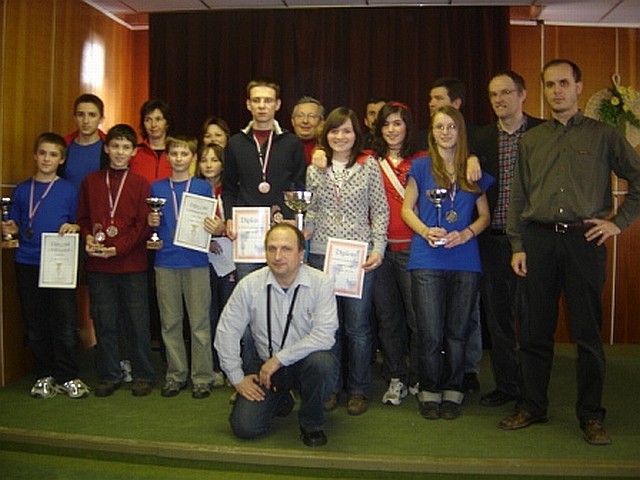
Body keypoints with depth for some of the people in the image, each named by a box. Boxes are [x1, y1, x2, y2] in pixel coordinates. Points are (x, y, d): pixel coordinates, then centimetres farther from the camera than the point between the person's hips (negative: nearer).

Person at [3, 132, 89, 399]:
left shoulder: (69, 190, 3)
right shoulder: (22, 190, 9)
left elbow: (79, 224, 7)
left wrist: (74, 227, -14)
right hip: (27, 264, 3)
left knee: (65, 324, -2)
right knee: (35, 324, 9)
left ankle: (68, 377, 11)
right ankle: (44, 375, 22)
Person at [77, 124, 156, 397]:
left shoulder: (141, 184, 2)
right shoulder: (90, 182, 10)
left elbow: (143, 226, -4)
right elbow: (83, 218, 12)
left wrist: (117, 248, -14)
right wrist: (88, 238, -8)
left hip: (132, 264, -2)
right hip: (98, 265, 2)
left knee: (138, 322, 3)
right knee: (104, 322, 9)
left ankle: (143, 375, 17)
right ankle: (109, 375, 23)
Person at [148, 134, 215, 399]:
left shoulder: (203, 187, 5)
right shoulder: (157, 187, 11)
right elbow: (153, 224, 17)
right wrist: (152, 223, -5)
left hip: (196, 261, -2)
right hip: (166, 261, 2)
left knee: (199, 322, -1)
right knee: (170, 322, 8)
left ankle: (202, 377, 9)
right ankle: (175, 375, 19)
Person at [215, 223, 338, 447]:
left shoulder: (320, 283, -14)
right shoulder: (249, 285, -8)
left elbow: (324, 335, -23)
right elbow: (227, 332, 0)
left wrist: (279, 359, -23)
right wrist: (237, 378, -1)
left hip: (306, 362, -2)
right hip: (267, 366, 2)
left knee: (322, 362, -36)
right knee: (244, 427, -12)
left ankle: (312, 424, -6)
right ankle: (280, 400, 24)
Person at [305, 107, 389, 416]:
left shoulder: (369, 166, 3)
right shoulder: (314, 170, 9)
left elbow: (380, 210, 1)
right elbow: (310, 213, 14)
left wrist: (378, 247, -7)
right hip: (321, 255, 2)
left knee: (357, 326, 3)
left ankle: (358, 390, 18)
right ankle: (330, 387, 22)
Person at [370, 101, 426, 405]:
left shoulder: (422, 160, 6)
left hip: (411, 247, -2)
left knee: (417, 315, -1)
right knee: (387, 315, 8)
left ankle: (419, 379, 16)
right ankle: (396, 379, 21)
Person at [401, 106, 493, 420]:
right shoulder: (421, 167, 5)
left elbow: (484, 215, 13)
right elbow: (407, 208, 7)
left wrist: (467, 234, -7)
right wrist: (425, 231, -12)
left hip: (465, 261, 2)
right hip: (427, 261, -2)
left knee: (457, 332, 8)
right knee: (430, 332, -2)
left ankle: (453, 391, 21)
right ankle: (430, 391, 15)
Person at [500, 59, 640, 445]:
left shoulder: (603, 135, 5)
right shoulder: (531, 140, 13)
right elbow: (518, 197, 11)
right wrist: (518, 246, 4)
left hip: (584, 239, -2)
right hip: (539, 240, 3)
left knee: (588, 332, 3)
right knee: (535, 330, 7)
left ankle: (591, 416, 16)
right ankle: (532, 407, 20)